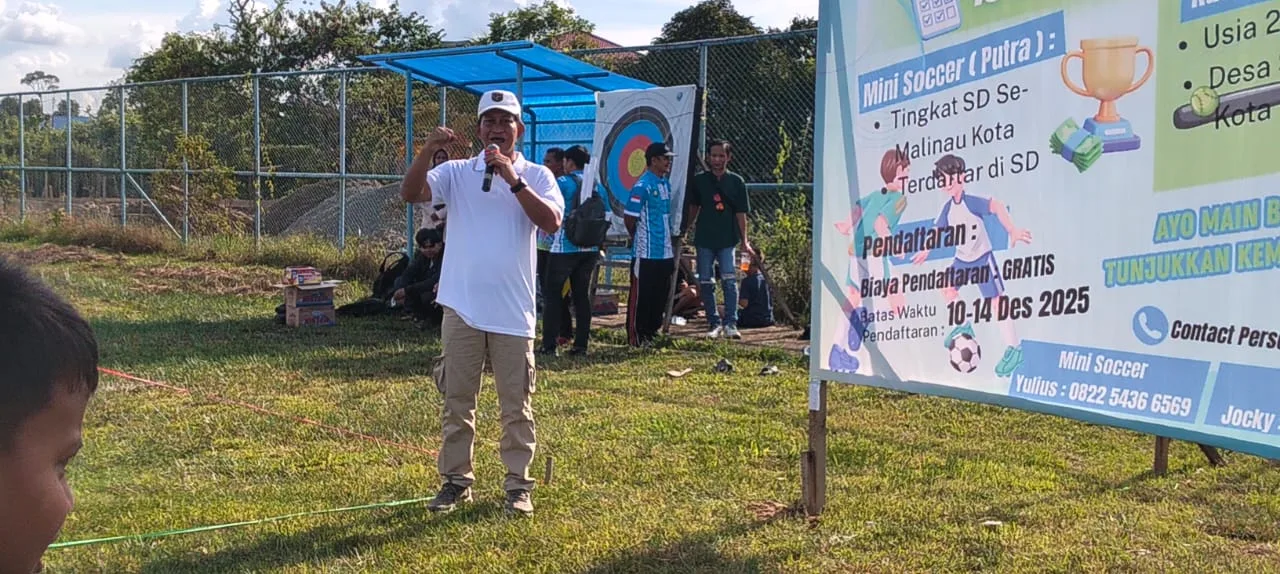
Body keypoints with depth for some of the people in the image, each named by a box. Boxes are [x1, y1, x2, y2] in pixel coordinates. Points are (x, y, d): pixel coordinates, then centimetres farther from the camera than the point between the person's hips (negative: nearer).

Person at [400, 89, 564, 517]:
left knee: (516, 404, 6)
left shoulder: (536, 176, 2)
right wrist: (428, 152, -25)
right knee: (456, 400, 9)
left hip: (513, 310, -1)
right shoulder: (457, 172, 5)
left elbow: (552, 222, -15)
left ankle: (518, 484, 16)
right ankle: (456, 480, 21)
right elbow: (410, 193, -10)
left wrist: (513, 179, -22)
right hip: (462, 307, 1)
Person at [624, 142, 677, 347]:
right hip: (646, 253, -8)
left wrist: (669, 239, 14)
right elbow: (629, 218, -14)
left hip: (665, 251, 8)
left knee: (661, 294, 14)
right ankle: (635, 336, 7)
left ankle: (652, 332, 25)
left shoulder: (666, 184, 11)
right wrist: (639, 238, 0)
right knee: (641, 295, -1)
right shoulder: (643, 186, -15)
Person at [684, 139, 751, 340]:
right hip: (704, 238, 2)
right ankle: (713, 323, 14)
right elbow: (693, 208, 13)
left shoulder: (736, 182, 3)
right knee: (706, 283, 4)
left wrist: (744, 241, -1)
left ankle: (731, 323, -8)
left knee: (729, 281, -11)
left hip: (727, 239, -2)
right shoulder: (699, 180, 4)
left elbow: (741, 213, 3)